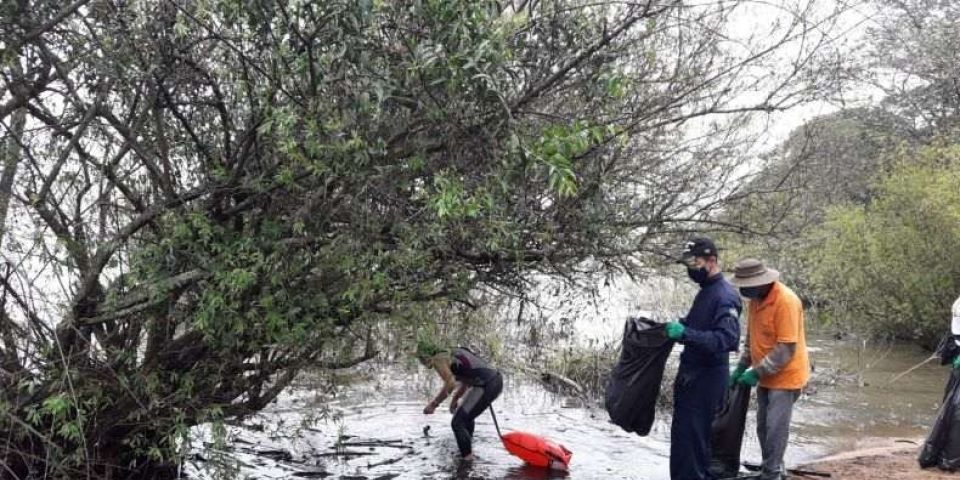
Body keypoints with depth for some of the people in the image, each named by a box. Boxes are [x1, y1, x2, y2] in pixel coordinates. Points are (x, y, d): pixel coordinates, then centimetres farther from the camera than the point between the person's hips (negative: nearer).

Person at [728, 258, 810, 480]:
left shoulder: (786, 301, -24)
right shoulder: (755, 299, 2)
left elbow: (786, 349, -25)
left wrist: (757, 372, -22)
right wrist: (741, 367, 10)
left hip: (785, 376, -8)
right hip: (766, 376, 8)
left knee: (775, 427, -3)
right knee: (763, 427, 15)